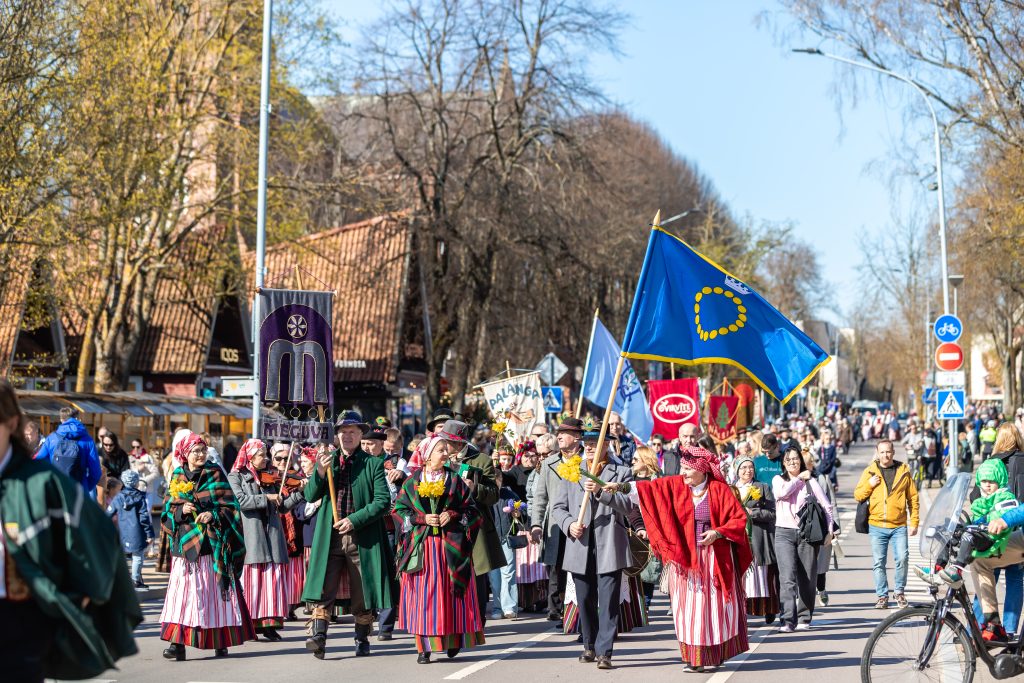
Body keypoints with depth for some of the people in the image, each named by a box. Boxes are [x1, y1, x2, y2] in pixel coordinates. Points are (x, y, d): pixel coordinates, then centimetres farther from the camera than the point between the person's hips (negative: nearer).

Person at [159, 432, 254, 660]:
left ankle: (220, 641, 8)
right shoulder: (178, 476, 10)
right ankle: (178, 642, -9)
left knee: (214, 589, 0)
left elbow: (229, 506, -1)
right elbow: (169, 509, 11)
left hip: (211, 542, -2)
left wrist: (214, 515, -18)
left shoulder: (215, 474, 3)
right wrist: (181, 510, -9)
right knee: (182, 589, -5)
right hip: (185, 542, 2)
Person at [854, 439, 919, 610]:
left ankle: (899, 591, 10)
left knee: (902, 559, -10)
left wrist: (914, 522, 3)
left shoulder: (904, 471, 5)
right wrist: (869, 485, -11)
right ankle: (882, 596, 12)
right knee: (879, 562, 2)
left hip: (899, 526, -1)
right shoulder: (870, 471, 5)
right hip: (877, 526, 1)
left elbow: (913, 498, 8)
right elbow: (857, 496, 6)